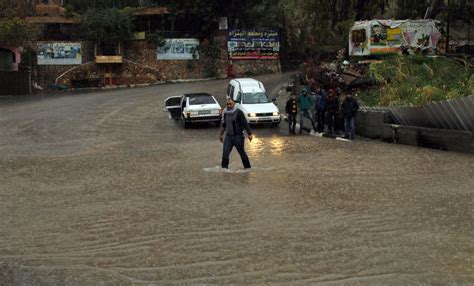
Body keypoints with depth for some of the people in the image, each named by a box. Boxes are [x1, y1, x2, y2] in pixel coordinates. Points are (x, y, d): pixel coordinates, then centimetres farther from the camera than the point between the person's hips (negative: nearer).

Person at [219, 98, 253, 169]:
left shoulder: (238, 112, -11)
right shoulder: (225, 113, 8)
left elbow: (245, 123, -12)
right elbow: (223, 125, 22)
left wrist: (249, 134, -16)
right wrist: (221, 134, 28)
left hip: (238, 136, -5)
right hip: (228, 137, 5)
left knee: (242, 153, 6)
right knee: (225, 154, -5)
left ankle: (247, 168, 22)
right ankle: (224, 168, 4)